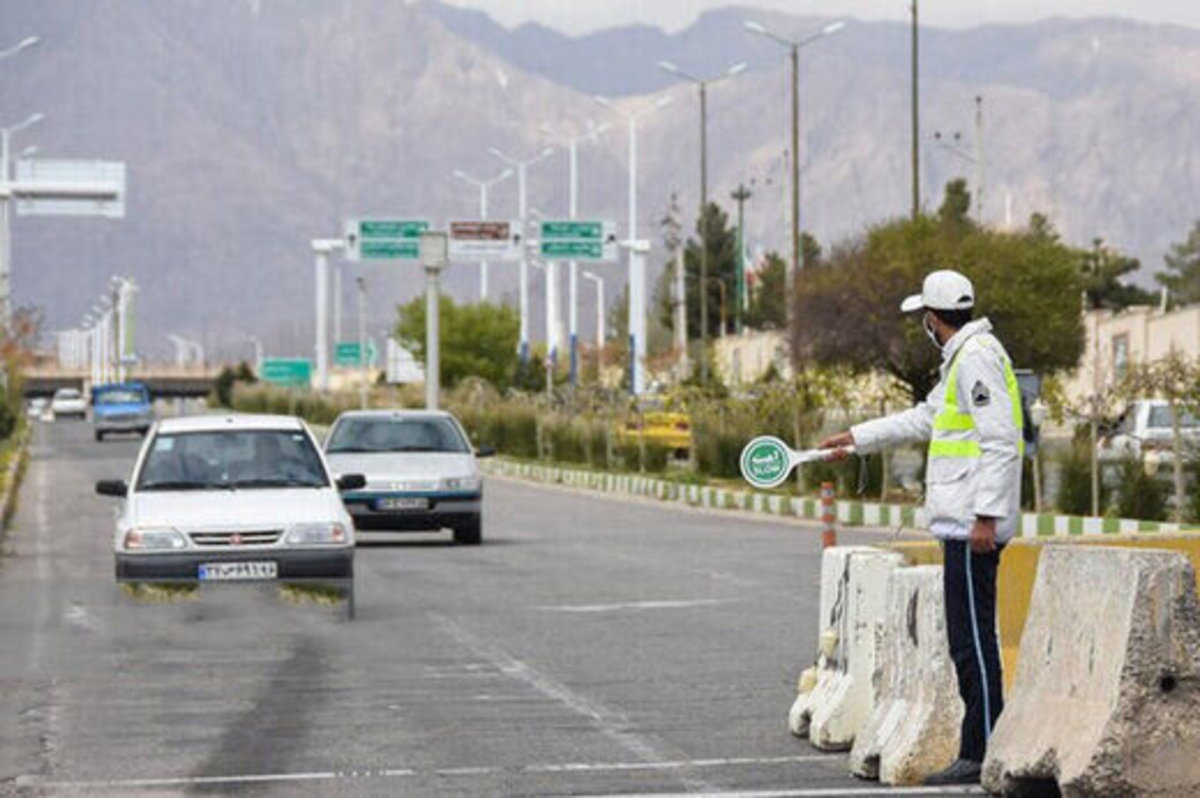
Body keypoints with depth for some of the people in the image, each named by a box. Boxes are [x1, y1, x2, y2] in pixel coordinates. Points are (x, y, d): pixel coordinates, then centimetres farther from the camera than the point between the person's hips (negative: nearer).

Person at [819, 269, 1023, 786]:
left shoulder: (977, 357, -12)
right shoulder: (962, 359, 20)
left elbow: (1001, 440, -20)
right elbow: (925, 419, 33)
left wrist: (986, 515, -23)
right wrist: (856, 438, 37)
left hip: (972, 527, -10)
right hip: (961, 524, 10)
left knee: (972, 641, -9)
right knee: (969, 640, 10)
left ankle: (985, 756, -7)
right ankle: (979, 751, 12)